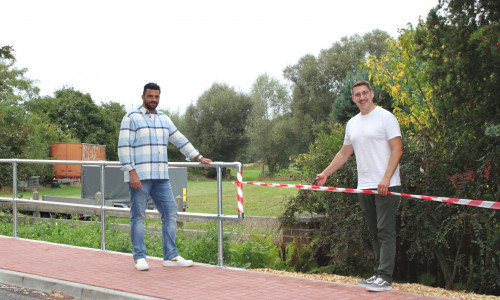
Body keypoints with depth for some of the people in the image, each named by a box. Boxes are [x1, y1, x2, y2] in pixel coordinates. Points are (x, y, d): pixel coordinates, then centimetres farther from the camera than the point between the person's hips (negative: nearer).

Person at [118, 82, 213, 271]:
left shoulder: (164, 119, 17)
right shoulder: (131, 118, -2)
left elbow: (180, 141, 21)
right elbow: (124, 147, -9)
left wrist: (199, 157, 16)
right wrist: (131, 172, -17)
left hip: (161, 177, 6)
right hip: (139, 177, -6)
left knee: (170, 213, 3)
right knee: (138, 216, -1)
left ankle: (171, 256, 8)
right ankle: (140, 258, 7)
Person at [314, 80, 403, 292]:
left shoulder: (385, 117, -4)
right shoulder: (352, 124, 17)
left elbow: (397, 149, -10)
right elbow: (344, 154, 25)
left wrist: (386, 178, -20)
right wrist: (325, 173, 19)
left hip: (386, 185, -7)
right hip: (364, 186, 7)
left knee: (385, 231, -8)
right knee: (374, 234, 10)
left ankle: (385, 277, -9)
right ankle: (379, 274, 15)